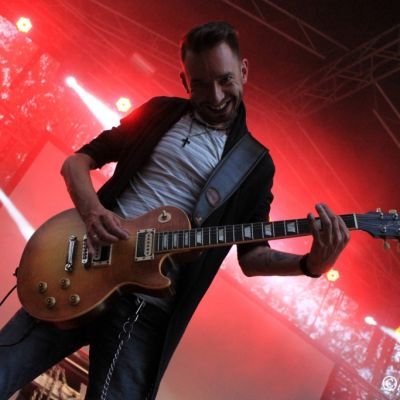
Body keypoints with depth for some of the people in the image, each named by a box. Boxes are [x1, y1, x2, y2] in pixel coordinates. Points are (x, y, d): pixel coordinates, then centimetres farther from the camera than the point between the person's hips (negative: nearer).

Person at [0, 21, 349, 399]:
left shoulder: (255, 164, 8)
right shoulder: (159, 113, 10)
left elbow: (251, 255, 7)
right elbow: (77, 161, 11)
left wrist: (311, 264, -13)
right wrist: (91, 210, -11)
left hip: (149, 306, -1)